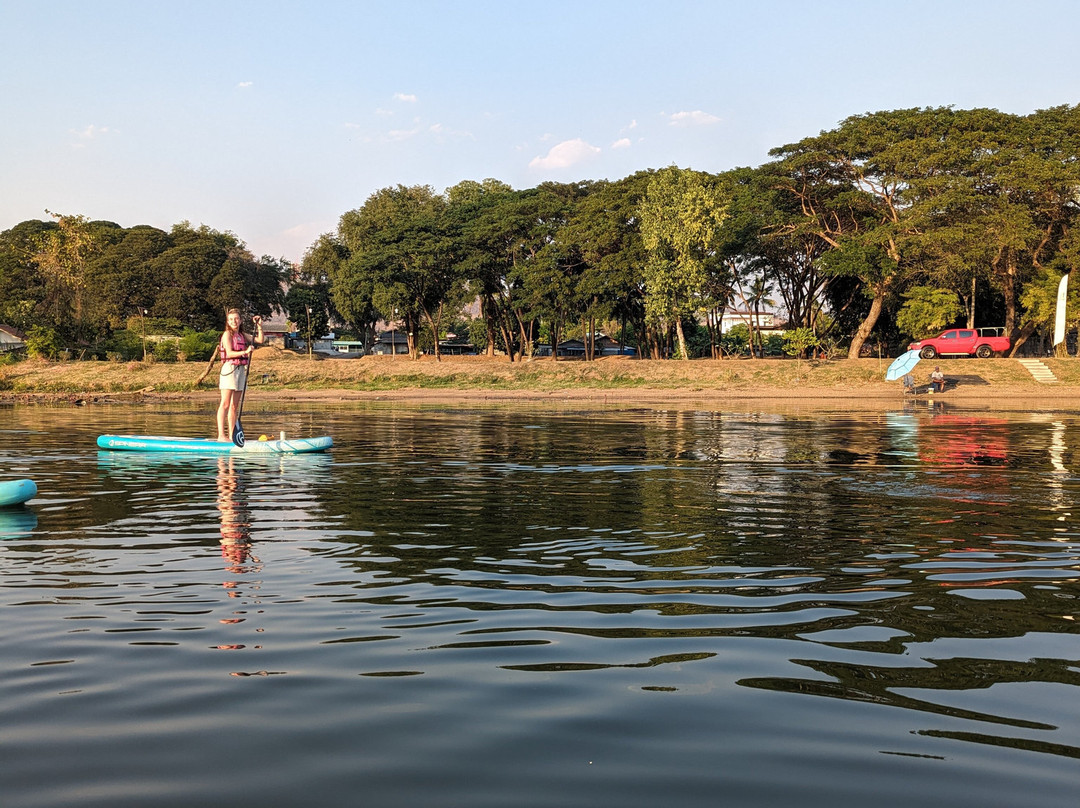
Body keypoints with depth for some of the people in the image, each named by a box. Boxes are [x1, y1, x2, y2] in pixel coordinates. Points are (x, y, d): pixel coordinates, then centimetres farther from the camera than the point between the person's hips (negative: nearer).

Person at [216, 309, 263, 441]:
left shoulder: (242, 335, 17)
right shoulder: (227, 334, -3)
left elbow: (260, 340, 20)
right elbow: (229, 353, -14)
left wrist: (259, 326, 11)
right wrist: (245, 352, -25)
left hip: (241, 370, 7)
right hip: (229, 368, -7)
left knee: (235, 405, 7)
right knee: (225, 404, -11)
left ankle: (231, 434, 9)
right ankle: (221, 435, -14)